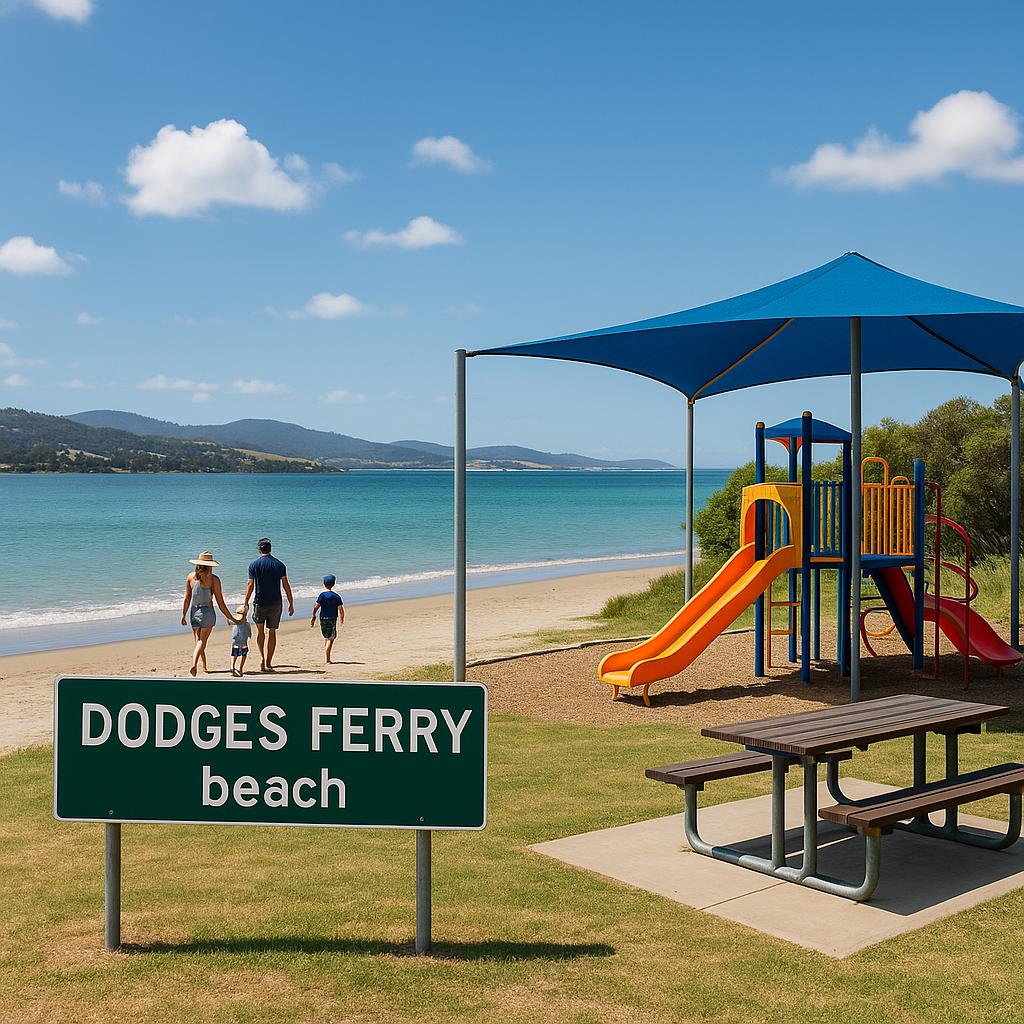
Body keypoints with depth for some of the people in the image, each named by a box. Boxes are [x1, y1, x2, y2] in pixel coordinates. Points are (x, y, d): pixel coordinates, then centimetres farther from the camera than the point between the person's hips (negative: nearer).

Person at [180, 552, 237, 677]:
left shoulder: (190, 577, 2)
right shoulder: (213, 579, -6)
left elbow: (187, 598, 2)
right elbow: (220, 602, -5)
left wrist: (183, 615, 10)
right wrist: (230, 618, 3)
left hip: (194, 612, 3)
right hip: (207, 612, -3)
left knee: (199, 641, 16)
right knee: (202, 641, -4)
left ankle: (204, 667, 25)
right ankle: (194, 664, -25)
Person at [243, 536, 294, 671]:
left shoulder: (254, 565, -4)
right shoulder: (279, 564, 1)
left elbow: (250, 585, -5)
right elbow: (286, 586, 0)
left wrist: (246, 603, 4)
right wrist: (291, 603, 6)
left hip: (260, 603, -1)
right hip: (275, 604, 1)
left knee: (260, 630, 16)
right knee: (272, 632, 8)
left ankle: (262, 658, 1)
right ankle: (268, 663, 10)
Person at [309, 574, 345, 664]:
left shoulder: (323, 594, -3)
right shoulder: (337, 596, 1)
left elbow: (316, 607, -11)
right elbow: (341, 609, -3)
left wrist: (313, 616, 1)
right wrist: (342, 619, 11)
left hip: (323, 619, 1)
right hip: (333, 619, -1)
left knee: (326, 638, 16)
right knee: (331, 639, -2)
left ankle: (326, 658, 20)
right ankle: (327, 659, -13)